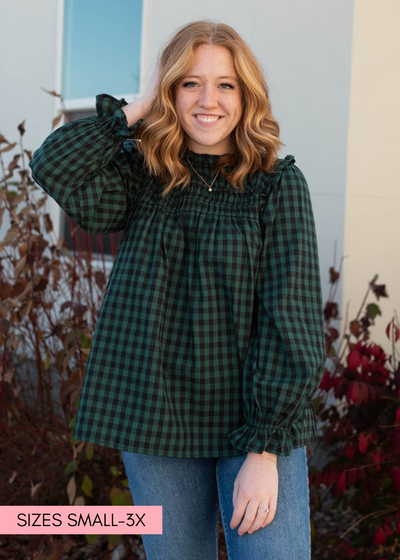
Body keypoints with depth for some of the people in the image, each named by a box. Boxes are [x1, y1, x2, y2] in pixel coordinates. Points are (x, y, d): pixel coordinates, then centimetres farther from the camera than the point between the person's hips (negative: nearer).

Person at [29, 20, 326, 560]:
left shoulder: (277, 184, -4)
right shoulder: (144, 179, 5)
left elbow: (291, 320, -9)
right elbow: (54, 166, -13)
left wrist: (265, 449, -14)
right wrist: (137, 109, -6)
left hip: (257, 422, -2)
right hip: (156, 424, 3)